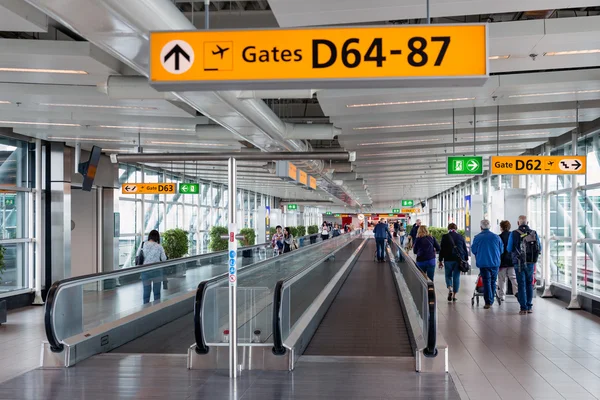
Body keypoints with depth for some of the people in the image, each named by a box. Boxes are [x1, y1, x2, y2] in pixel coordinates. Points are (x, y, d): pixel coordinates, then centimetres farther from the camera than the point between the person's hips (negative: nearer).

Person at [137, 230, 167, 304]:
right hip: (157, 270, -1)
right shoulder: (159, 247, -7)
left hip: (145, 270, 2)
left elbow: (138, 256, 5)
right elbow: (164, 259, 1)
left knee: (146, 291, 9)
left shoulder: (143, 245, -4)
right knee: (157, 291, 7)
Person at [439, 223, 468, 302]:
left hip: (448, 259, -2)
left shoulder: (445, 237, -1)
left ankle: (450, 289, -13)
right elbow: (465, 249, 9)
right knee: (456, 277, 7)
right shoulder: (461, 237, 6)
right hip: (459, 260, 2)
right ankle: (454, 295, 8)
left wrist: (440, 260, 5)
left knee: (448, 275, 12)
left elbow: (442, 249, -1)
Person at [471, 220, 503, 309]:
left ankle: (488, 302, -6)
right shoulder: (496, 237, -1)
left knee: (486, 282, 1)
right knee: (493, 282, 15)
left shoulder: (477, 238, -8)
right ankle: (491, 301, 22)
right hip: (495, 263, 2)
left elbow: (473, 250, 1)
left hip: (483, 263, -2)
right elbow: (501, 250, 7)